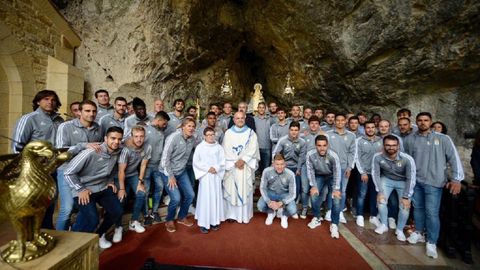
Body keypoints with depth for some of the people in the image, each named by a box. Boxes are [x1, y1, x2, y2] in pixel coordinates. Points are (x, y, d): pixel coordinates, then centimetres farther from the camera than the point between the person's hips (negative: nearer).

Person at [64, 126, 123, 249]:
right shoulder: (91, 152, -26)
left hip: (102, 187, 6)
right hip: (84, 189, -6)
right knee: (92, 220, -18)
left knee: (117, 211, -1)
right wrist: (80, 190, -17)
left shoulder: (117, 153, -5)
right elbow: (68, 172, -19)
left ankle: (99, 235, 26)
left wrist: (110, 182, 6)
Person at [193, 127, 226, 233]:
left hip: (216, 175, 3)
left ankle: (215, 221, 21)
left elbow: (223, 161, 2)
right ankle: (203, 222, 10)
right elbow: (196, 162, -6)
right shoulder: (200, 147, -3)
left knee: (216, 197, 8)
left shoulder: (219, 147, 4)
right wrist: (208, 168, -13)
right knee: (205, 198, -1)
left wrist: (216, 168, -15)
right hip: (205, 175, -2)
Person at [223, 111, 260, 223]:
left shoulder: (251, 133, 5)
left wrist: (243, 160, -14)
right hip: (231, 166, 0)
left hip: (246, 165, 0)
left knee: (245, 189, 2)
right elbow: (226, 150, -1)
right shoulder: (228, 133, 5)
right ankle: (231, 214, 14)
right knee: (231, 189, 1)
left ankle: (245, 214, 14)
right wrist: (235, 162, -10)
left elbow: (252, 149, -3)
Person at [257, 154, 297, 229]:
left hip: (285, 194, -1)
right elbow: (262, 188, -11)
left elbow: (292, 194, -19)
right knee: (260, 206, -25)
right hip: (271, 192, 1)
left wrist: (281, 203, -33)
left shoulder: (290, 174, -25)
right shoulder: (266, 171, -23)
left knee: (292, 210, -27)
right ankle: (271, 212, 13)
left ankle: (284, 215, 13)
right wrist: (269, 201, -25)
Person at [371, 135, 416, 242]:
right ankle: (384, 225, 15)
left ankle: (400, 230, 18)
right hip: (386, 179, 1)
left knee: (405, 206, -6)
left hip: (403, 182, -1)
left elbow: (411, 179, -22)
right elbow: (375, 174, -16)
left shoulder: (407, 159, -31)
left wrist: (406, 197, -19)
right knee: (381, 200, -10)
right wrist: (379, 191, -16)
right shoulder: (377, 157, -28)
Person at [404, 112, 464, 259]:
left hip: (433, 182, -2)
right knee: (417, 208, 14)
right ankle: (418, 232, 32)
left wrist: (456, 179, -11)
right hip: (415, 180, 3)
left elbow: (454, 158, -4)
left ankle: (431, 242, 12)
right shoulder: (409, 139, 4)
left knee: (432, 212, -3)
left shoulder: (443, 139, -2)